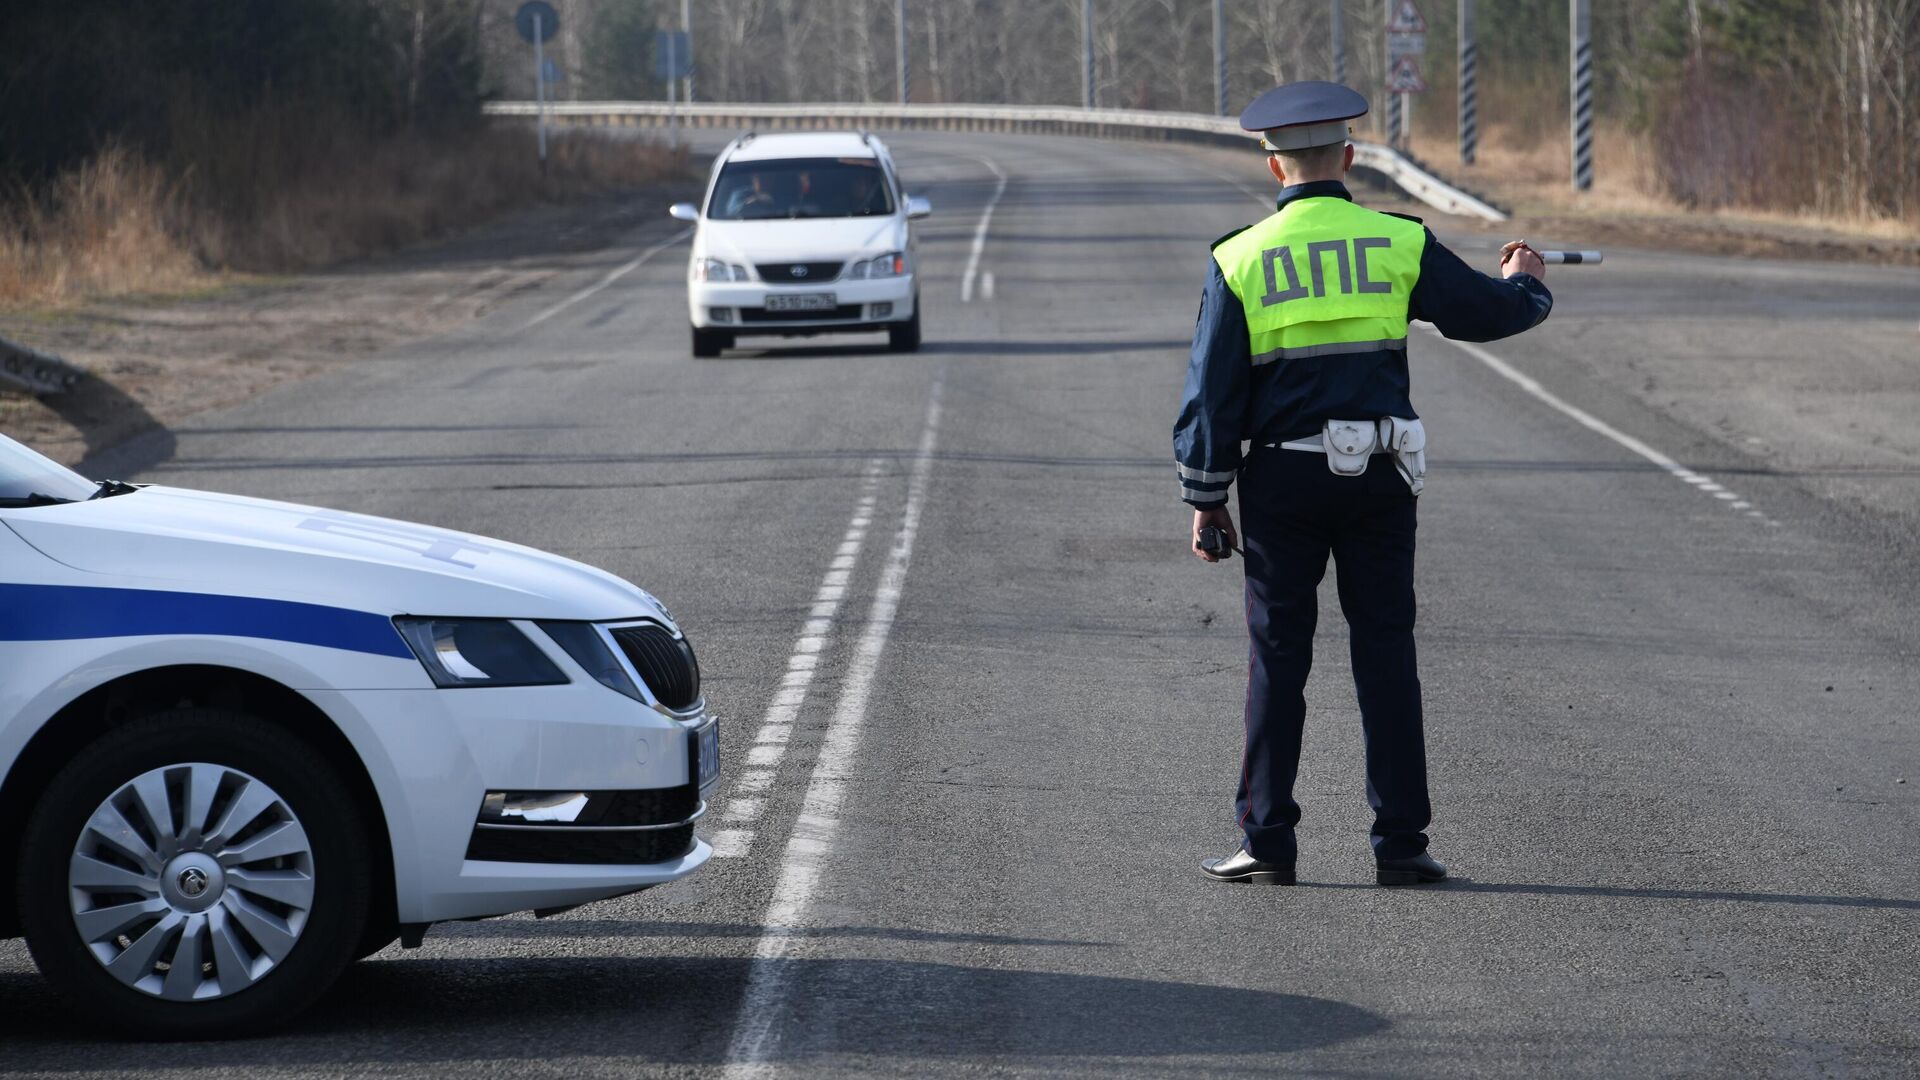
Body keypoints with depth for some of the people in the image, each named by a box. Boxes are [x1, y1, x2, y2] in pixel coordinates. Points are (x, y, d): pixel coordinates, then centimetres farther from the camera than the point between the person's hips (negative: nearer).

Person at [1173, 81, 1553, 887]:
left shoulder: (1240, 260, -3)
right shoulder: (1400, 244, -1)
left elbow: (1211, 396, -2)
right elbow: (1488, 312, 10)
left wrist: (1206, 502, 5)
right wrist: (1525, 282, 34)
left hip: (1284, 482, -1)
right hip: (1379, 479, 1)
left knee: (1278, 656, 5)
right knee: (1386, 654, 6)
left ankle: (1267, 841, 4)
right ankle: (1400, 842, 5)